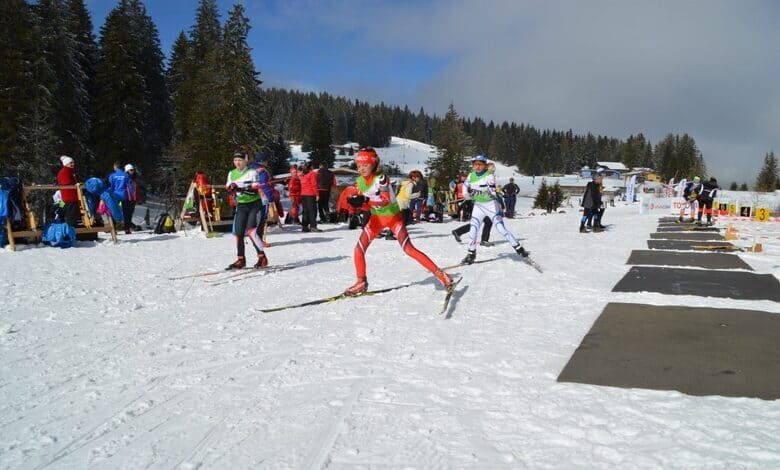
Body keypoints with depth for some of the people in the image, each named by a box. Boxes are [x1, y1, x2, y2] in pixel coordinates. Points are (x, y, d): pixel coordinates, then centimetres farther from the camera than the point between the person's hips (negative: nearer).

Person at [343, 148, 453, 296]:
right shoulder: (359, 181, -4)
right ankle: (361, 282, 13)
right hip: (376, 218, 6)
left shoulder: (380, 178, -24)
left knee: (408, 249, -13)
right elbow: (362, 201, 4)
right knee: (359, 249, -5)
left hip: (393, 216, -6)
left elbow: (386, 200, -36)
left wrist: (366, 199, -48)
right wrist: (356, 202, -19)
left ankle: (439, 274, -4)